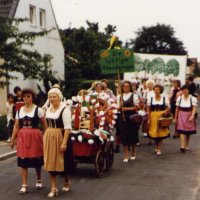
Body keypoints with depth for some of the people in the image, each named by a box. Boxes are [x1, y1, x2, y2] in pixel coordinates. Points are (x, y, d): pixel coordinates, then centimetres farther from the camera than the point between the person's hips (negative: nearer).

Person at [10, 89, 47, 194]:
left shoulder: (38, 110, -4)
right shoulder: (19, 110, 8)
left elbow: (44, 125, -4)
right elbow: (16, 126, 10)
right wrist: (12, 139, 6)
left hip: (35, 136, -3)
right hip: (22, 137, 3)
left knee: (36, 159, 9)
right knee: (23, 161, 0)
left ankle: (39, 180, 32)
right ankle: (24, 185, 4)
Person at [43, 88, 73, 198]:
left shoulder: (64, 109, -13)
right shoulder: (48, 109, 10)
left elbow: (67, 127, -17)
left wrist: (64, 142, -22)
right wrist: (46, 137, 16)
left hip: (60, 137, -6)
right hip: (49, 137, 6)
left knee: (61, 161, 7)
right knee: (50, 162, 5)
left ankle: (67, 181, 34)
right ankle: (53, 188, 11)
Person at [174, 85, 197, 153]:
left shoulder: (193, 98, -8)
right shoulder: (179, 98, 2)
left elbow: (194, 108, -15)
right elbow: (177, 108, 8)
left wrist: (192, 116, -30)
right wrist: (175, 118, 10)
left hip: (189, 116, -1)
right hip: (181, 116, 1)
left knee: (188, 131, 11)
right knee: (182, 131, -11)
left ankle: (186, 145, 27)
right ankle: (182, 146, -16)